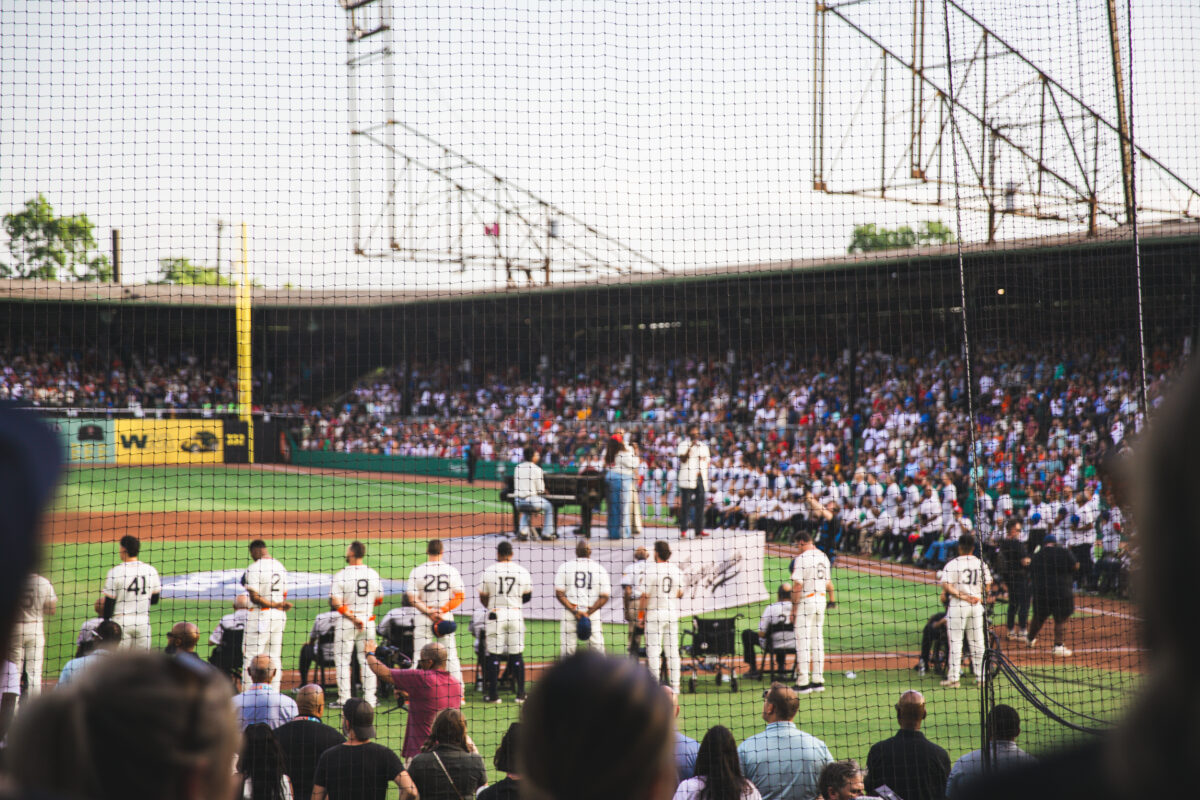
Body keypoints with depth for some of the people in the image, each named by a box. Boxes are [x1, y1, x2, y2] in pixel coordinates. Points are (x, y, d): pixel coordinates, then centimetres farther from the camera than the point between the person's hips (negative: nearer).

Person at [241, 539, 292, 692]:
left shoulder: (254, 568, -12)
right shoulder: (280, 567, 12)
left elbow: (254, 597, -18)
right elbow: (284, 595, 13)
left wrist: (273, 605, -14)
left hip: (260, 615, -7)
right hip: (279, 616, 7)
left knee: (251, 657, -4)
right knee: (275, 658, 11)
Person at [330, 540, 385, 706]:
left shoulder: (342, 575, -11)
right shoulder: (373, 574, 2)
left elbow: (336, 602, -18)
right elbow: (379, 600, 9)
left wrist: (352, 617, -17)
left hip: (346, 622, -4)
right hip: (368, 621, 4)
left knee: (342, 660, 3)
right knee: (367, 660, 11)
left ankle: (344, 698, 2)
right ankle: (370, 697, 11)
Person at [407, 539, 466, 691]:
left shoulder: (417, 571, -5)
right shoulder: (451, 571, -1)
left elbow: (412, 598, -10)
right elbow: (460, 595, -4)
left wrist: (429, 612, -14)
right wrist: (442, 610, -9)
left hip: (423, 620, -1)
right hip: (446, 618, 1)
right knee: (451, 656, 6)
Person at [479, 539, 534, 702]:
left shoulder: (488, 572, -4)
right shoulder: (523, 572, 1)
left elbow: (483, 598, 2)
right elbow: (527, 597, 9)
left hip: (495, 615, -1)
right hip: (515, 614, 1)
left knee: (493, 654, 4)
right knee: (517, 655, 7)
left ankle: (492, 694, 4)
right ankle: (521, 693, 8)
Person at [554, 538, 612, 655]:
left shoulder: (565, 567, 4)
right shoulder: (600, 569, 5)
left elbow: (559, 594, -2)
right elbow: (604, 597, 0)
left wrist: (574, 611, -8)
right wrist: (588, 613, -6)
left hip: (569, 614, 0)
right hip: (593, 616, 0)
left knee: (567, 648, 3)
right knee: (598, 647, 3)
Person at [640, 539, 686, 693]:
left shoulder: (650, 570, -11)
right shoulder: (676, 571, 4)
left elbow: (645, 595, -11)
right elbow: (680, 593, 10)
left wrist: (640, 615, -2)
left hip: (655, 614, -5)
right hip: (672, 614, 5)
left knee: (653, 651, -1)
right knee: (672, 651, 8)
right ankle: (675, 686, 10)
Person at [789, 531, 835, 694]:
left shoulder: (802, 558, -13)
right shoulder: (823, 556, 9)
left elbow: (797, 585, -17)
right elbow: (828, 582, 14)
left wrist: (793, 608, -13)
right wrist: (832, 600, 28)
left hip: (805, 601, -7)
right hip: (821, 599, 7)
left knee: (803, 642, -4)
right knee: (818, 640, 13)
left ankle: (803, 683, -5)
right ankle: (818, 680, 14)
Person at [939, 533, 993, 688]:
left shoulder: (953, 564, -6)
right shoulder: (981, 564, 6)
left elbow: (946, 586, -15)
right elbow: (988, 586, 7)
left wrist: (962, 596, -14)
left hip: (958, 605, -4)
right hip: (977, 605, 4)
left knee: (955, 641, 0)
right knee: (977, 642, 10)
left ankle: (953, 677, -2)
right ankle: (980, 676, 12)